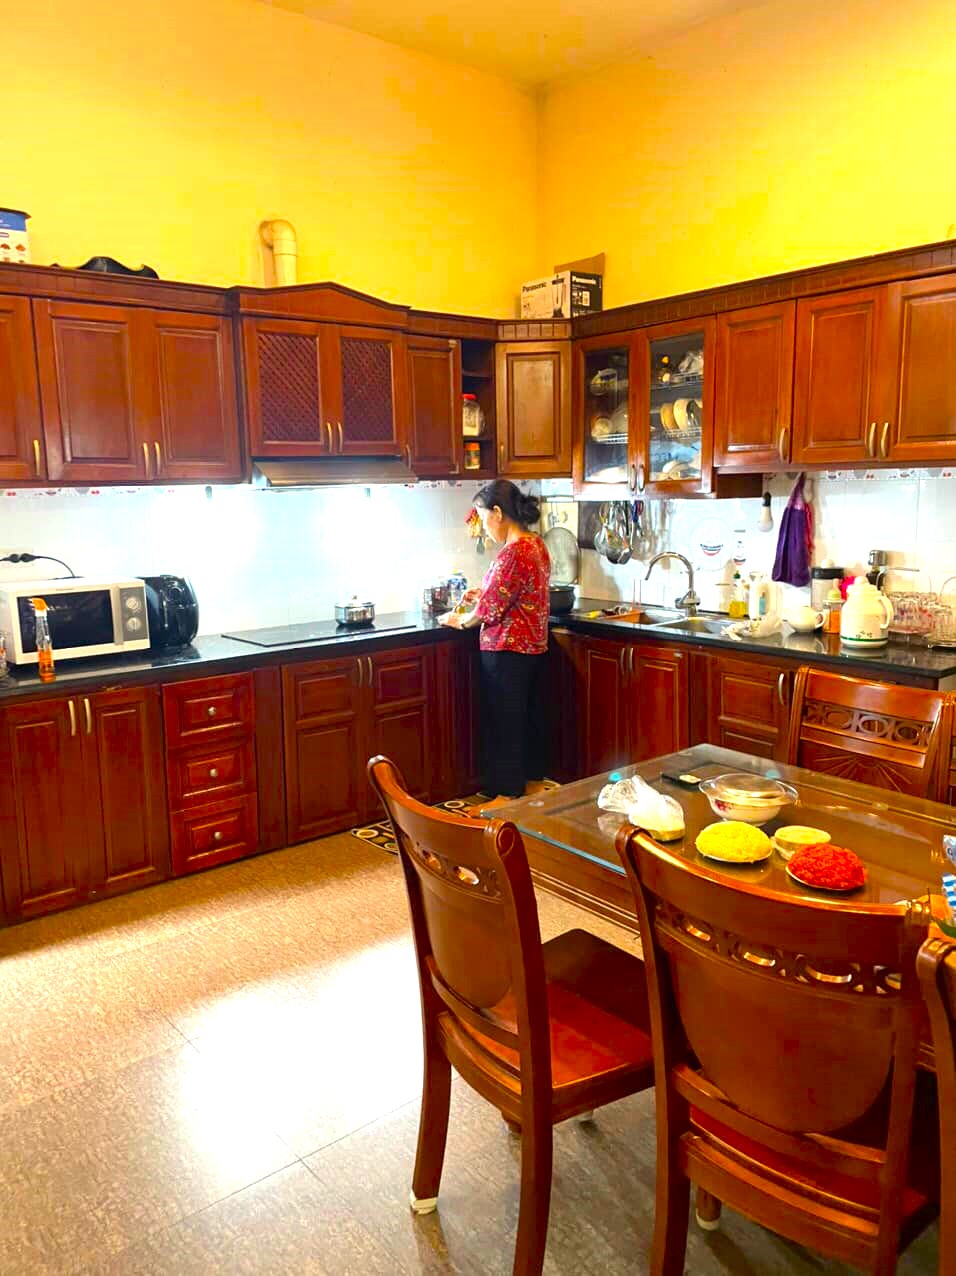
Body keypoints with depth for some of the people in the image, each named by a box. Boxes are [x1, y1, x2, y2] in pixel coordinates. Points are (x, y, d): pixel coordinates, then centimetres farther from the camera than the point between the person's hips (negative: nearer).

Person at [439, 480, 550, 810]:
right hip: (533, 646, 9)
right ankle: (533, 783, 30)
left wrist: (459, 621, -1)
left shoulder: (514, 553, -22)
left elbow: (490, 610, -18)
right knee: (529, 715, 18)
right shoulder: (536, 544, 7)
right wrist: (483, 595, 12)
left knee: (504, 722, 2)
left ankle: (507, 796, 12)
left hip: (507, 651, -9)